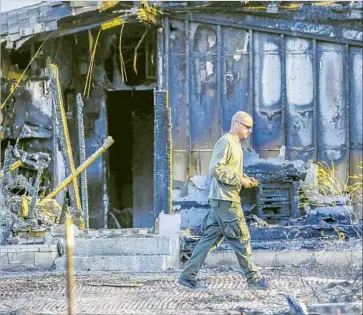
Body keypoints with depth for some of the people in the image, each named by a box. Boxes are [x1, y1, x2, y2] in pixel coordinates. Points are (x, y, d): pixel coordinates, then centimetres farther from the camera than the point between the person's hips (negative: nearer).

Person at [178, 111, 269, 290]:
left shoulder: (235, 144, 19)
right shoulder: (225, 142, -12)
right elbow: (216, 169, -20)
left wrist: (246, 180, 9)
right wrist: (240, 180, -17)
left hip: (221, 201, 10)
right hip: (225, 200, -10)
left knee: (210, 238, 8)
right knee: (241, 238, -4)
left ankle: (188, 276, 9)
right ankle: (253, 278, 3)